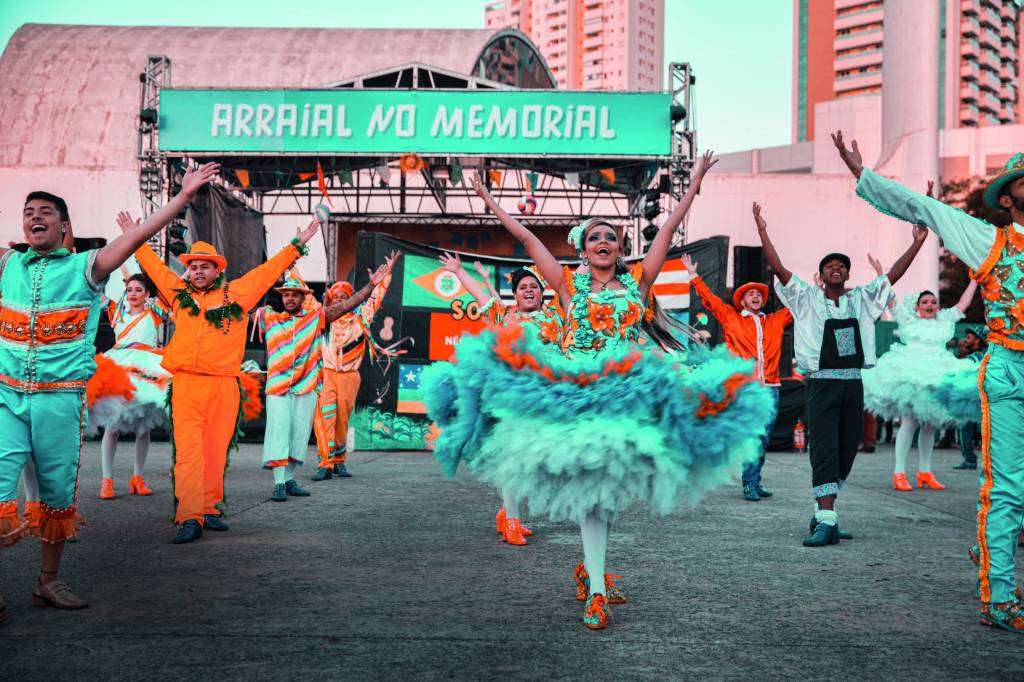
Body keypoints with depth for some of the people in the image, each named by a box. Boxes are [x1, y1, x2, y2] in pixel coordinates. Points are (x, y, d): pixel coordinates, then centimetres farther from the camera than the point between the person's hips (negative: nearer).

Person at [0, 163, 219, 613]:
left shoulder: (85, 267, 3)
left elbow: (137, 237, -6)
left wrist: (184, 195, -11)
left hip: (61, 397, -1)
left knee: (59, 491, 6)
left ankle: (48, 581, 21)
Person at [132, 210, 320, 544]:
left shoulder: (237, 293, 10)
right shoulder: (179, 292, 15)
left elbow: (270, 270, 15)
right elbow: (154, 265, 29)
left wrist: (298, 243, 17)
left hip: (223, 385, 0)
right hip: (185, 384, 0)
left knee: (216, 451, 5)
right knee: (188, 451, -8)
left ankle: (209, 509, 17)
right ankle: (190, 517, -13)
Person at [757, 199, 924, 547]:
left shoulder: (861, 299, 13)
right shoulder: (807, 299, 3)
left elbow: (893, 275, 11)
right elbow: (779, 269, -5)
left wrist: (917, 243, 4)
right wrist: (762, 231, -11)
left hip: (853, 385, 5)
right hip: (822, 384, -4)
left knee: (846, 453, 8)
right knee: (825, 452, -13)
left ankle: (823, 514, 20)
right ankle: (826, 522, -19)